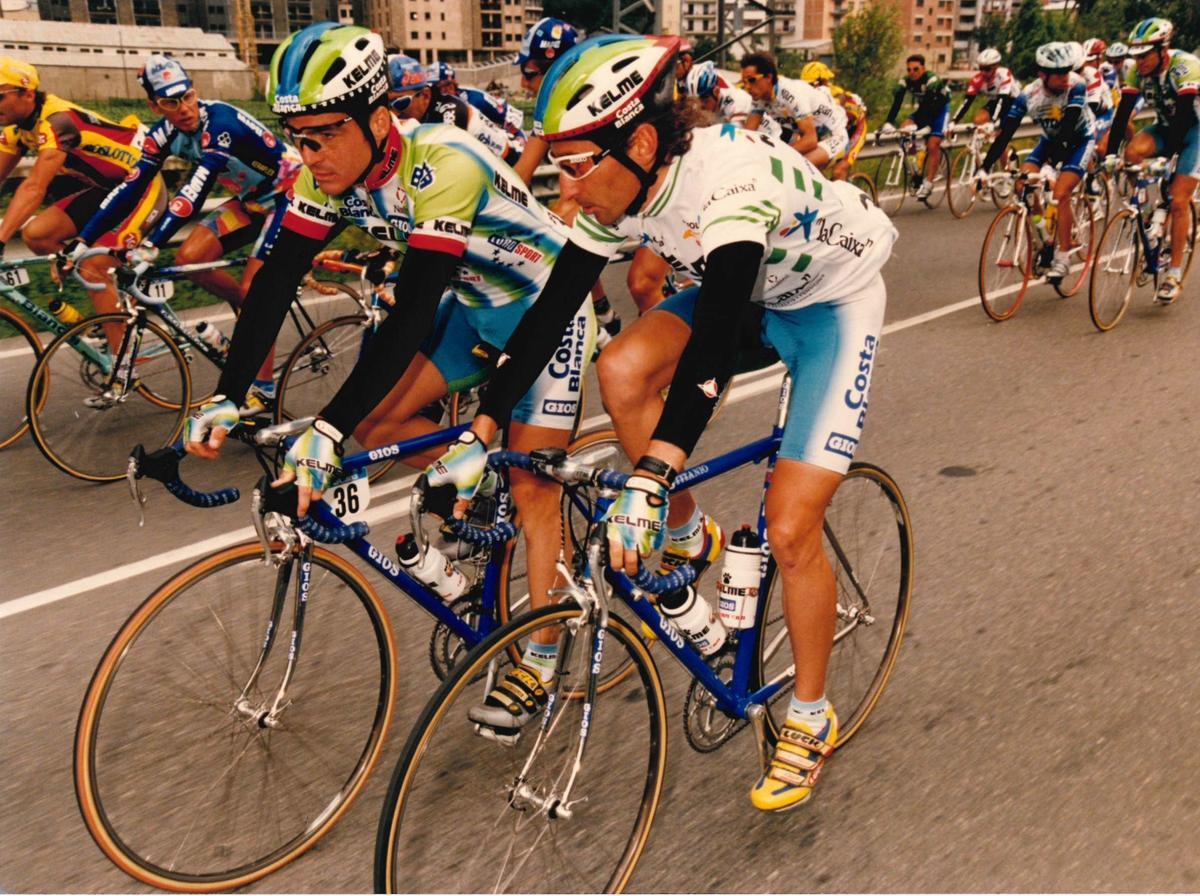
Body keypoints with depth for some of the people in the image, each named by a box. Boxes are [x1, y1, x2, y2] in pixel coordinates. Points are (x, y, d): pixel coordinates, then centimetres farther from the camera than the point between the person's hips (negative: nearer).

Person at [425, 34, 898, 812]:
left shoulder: (731, 179, -37)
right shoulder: (617, 193, -15)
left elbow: (713, 341, -47)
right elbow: (549, 312, -14)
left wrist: (650, 481, -54)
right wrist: (480, 435, -17)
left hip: (833, 302, -6)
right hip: (749, 294, 6)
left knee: (790, 530, -12)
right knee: (623, 369, -21)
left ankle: (812, 719, 11)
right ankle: (690, 539, 3)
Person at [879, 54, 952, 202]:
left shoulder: (932, 80, -31)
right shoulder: (905, 82, -17)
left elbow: (928, 104, -40)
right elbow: (896, 103, -26)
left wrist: (915, 124, -53)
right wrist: (888, 123, -42)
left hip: (939, 109, -5)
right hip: (922, 110, 5)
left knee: (932, 146, -18)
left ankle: (928, 183, -11)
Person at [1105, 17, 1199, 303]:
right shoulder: (1137, 71, -11)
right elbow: (1122, 113, -12)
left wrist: (1169, 156, -39)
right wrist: (1109, 155, -19)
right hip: (1165, 127, 5)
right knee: (1132, 152, -28)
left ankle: (1175, 274, -5)